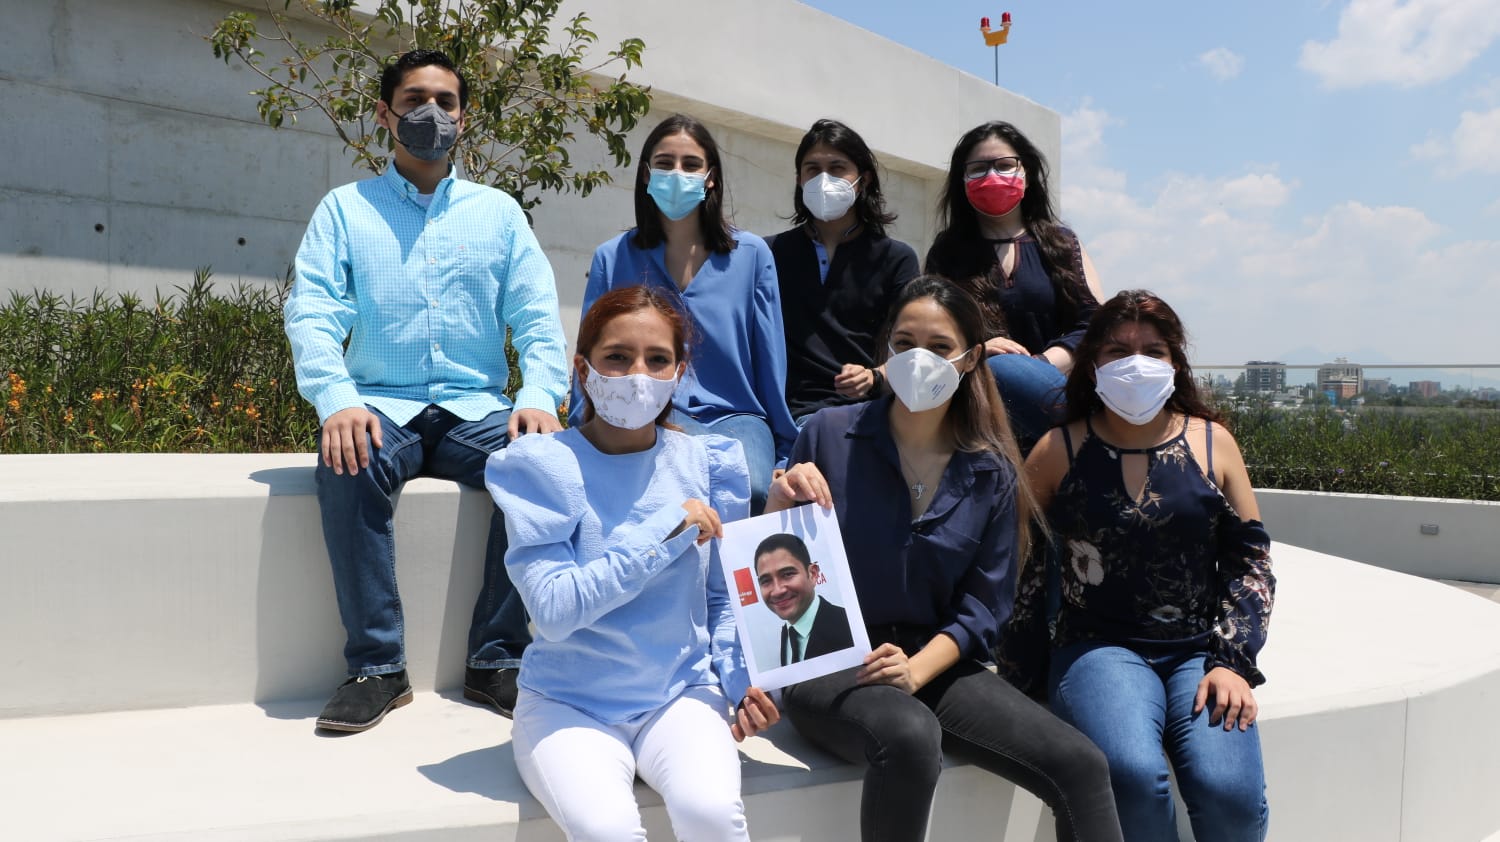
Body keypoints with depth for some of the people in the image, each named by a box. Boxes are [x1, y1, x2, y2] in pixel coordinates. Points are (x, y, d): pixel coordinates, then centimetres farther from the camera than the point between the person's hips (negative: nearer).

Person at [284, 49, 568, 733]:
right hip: (383, 407, -1)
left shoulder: (499, 211, 15)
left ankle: (497, 658, -14)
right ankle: (377, 666, -18)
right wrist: (337, 399, -22)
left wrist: (539, 397, -15)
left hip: (477, 408, 1)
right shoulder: (345, 208, 11)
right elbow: (311, 311, -2)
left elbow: (538, 316, 5)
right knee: (347, 467, -34)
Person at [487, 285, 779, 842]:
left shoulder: (709, 463, 2)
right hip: (569, 703, -2)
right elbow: (553, 610, -16)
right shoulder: (542, 466, -7)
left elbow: (722, 597, 10)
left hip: (682, 694, 2)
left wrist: (743, 678, -8)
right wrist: (665, 530, -19)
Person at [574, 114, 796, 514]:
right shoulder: (612, 259, 9)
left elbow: (770, 359, 8)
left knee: (747, 490, -33)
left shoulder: (751, 255, 9)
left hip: (735, 417, 1)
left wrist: (785, 451, 8)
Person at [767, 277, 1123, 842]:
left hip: (938, 663, 3)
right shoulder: (830, 434, -4)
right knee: (911, 738, -36)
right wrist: (780, 503, -21)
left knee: (1080, 765, -15)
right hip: (827, 665, -3)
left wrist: (917, 669, -14)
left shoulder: (992, 475, 3)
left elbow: (984, 608, 3)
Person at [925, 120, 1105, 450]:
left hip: (1048, 395, 0)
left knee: (1001, 371, -34)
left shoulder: (1063, 244, 19)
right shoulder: (946, 252, 19)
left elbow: (1094, 323, 7)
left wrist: (1043, 365, -10)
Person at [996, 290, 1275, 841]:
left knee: (1230, 792, -23)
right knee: (1134, 775, -30)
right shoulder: (1059, 452, 3)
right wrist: (1021, 680, -2)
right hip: (1099, 650, -2)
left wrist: (1232, 662, -3)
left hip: (1199, 652, 2)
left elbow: (1249, 558, 9)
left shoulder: (1213, 443, 8)